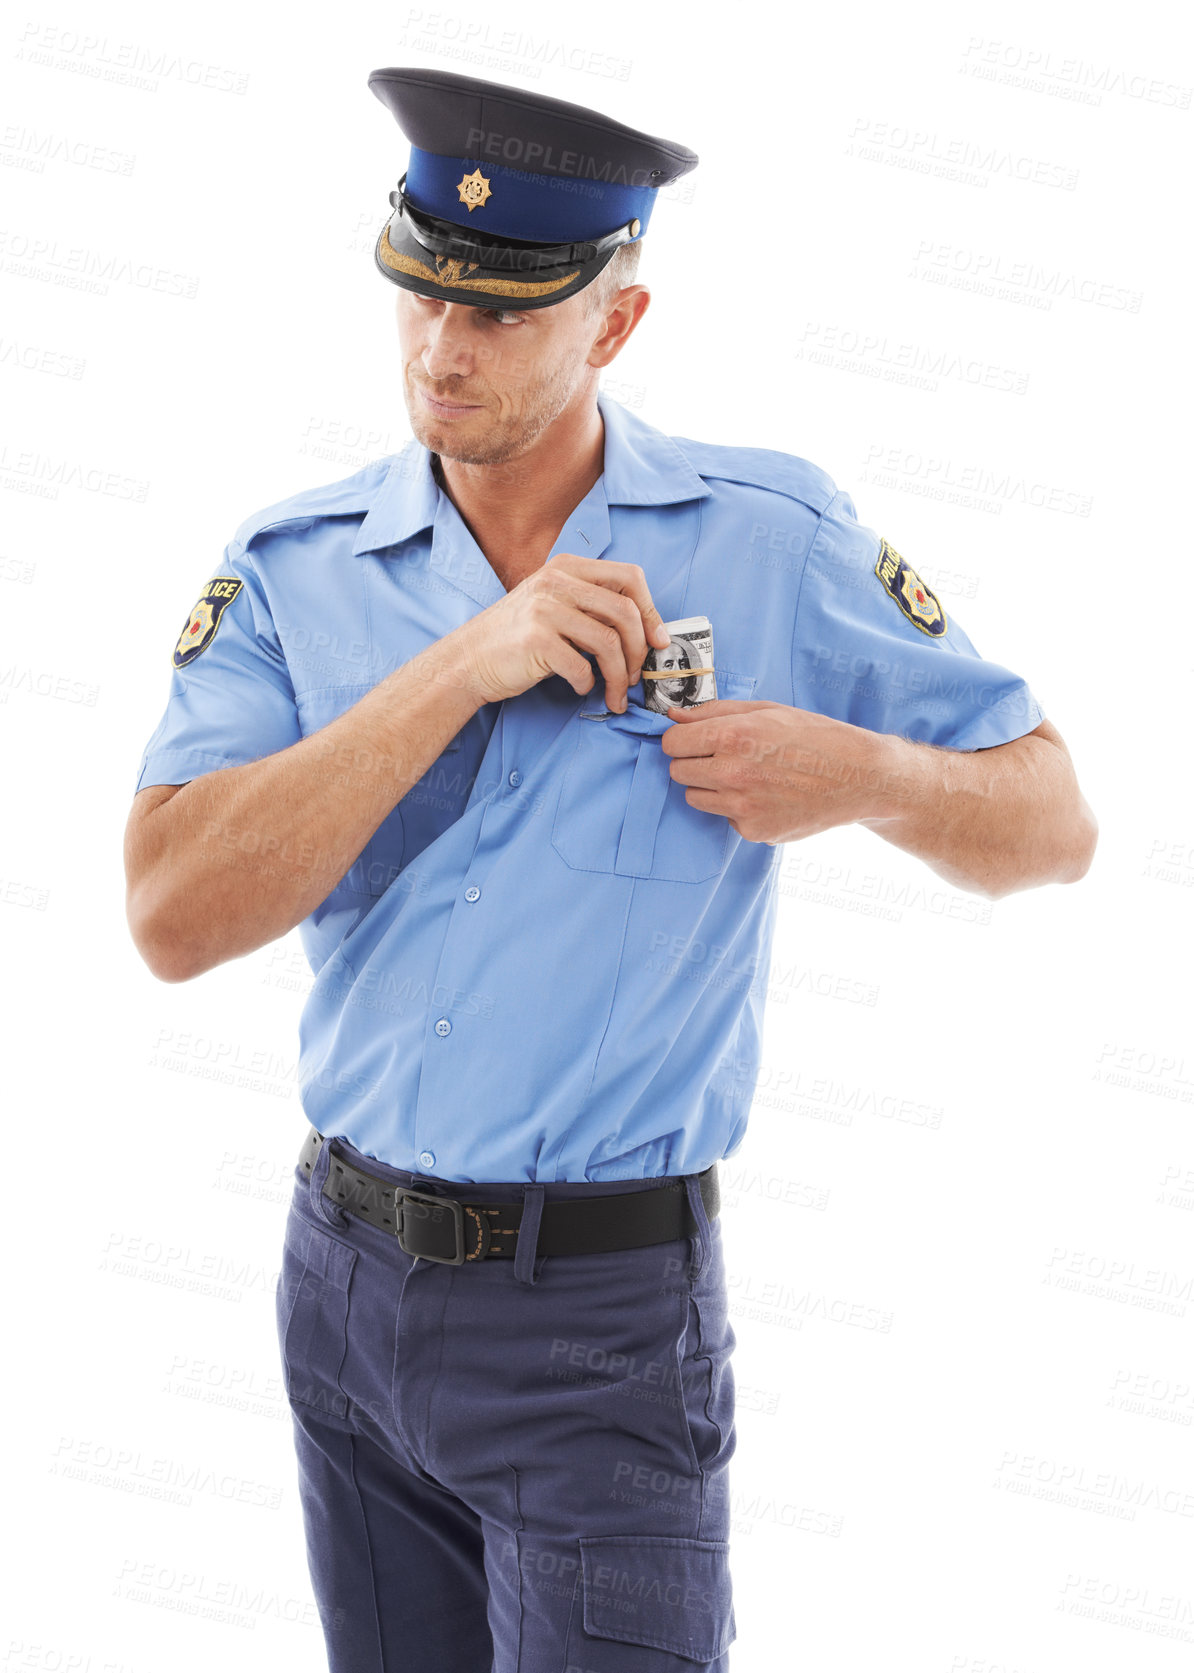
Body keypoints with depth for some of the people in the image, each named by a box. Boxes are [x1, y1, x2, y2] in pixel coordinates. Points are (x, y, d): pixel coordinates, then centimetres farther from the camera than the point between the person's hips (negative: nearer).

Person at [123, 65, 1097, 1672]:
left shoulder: (775, 541, -6)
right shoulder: (294, 567, -2)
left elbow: (1054, 826, 1)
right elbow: (174, 919, -15)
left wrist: (870, 772, -21)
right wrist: (468, 664, -21)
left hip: (601, 1315, -3)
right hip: (347, 1281, 4)